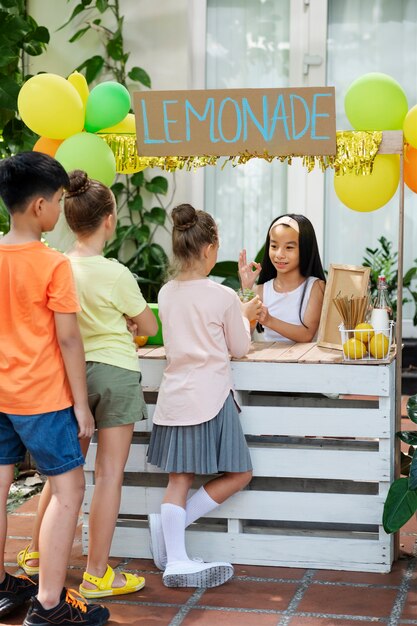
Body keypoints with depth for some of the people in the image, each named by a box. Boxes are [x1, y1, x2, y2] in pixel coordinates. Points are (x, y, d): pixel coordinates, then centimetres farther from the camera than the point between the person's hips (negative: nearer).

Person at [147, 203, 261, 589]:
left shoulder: (166, 294, 5)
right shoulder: (224, 297, -12)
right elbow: (240, 348, -1)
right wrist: (245, 318, 18)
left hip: (174, 395, 6)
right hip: (210, 396, -6)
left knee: (179, 480, 7)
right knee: (238, 474, 9)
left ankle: (175, 560, 3)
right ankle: (172, 526, 0)